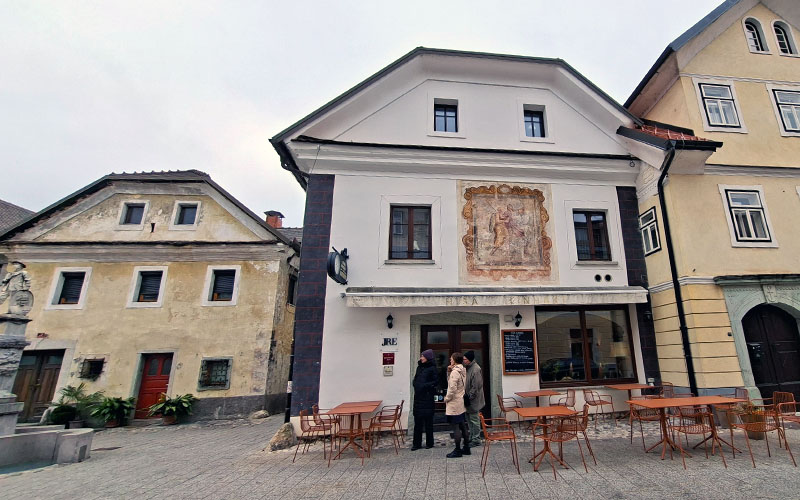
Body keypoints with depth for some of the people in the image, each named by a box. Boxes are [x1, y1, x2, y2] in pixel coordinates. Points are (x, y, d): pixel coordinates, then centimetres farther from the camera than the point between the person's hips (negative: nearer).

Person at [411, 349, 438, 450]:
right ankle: (416, 443, 14)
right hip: (418, 396, 6)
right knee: (417, 421, 7)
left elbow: (436, 381, -10)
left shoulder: (432, 369, -7)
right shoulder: (419, 367, 13)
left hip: (427, 397, -6)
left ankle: (429, 443, 17)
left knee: (428, 421, 4)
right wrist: (416, 385, 3)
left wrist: (426, 385, -16)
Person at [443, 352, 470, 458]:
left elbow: (452, 389, -23)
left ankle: (457, 450, 8)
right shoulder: (463, 370, 7)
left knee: (455, 427, 0)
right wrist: (449, 372, 1)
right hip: (461, 403, 9)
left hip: (454, 404, -9)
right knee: (463, 426, 16)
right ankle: (466, 448, 25)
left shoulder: (455, 372, -20)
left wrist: (446, 398, -9)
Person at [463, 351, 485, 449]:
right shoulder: (467, 368, 7)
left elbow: (475, 387, -22)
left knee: (474, 420, 2)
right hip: (468, 400, 9)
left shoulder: (476, 369, -21)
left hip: (474, 400, -9)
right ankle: (471, 437, 30)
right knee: (469, 419, 17)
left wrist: (469, 397, -20)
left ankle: (476, 440, 13)